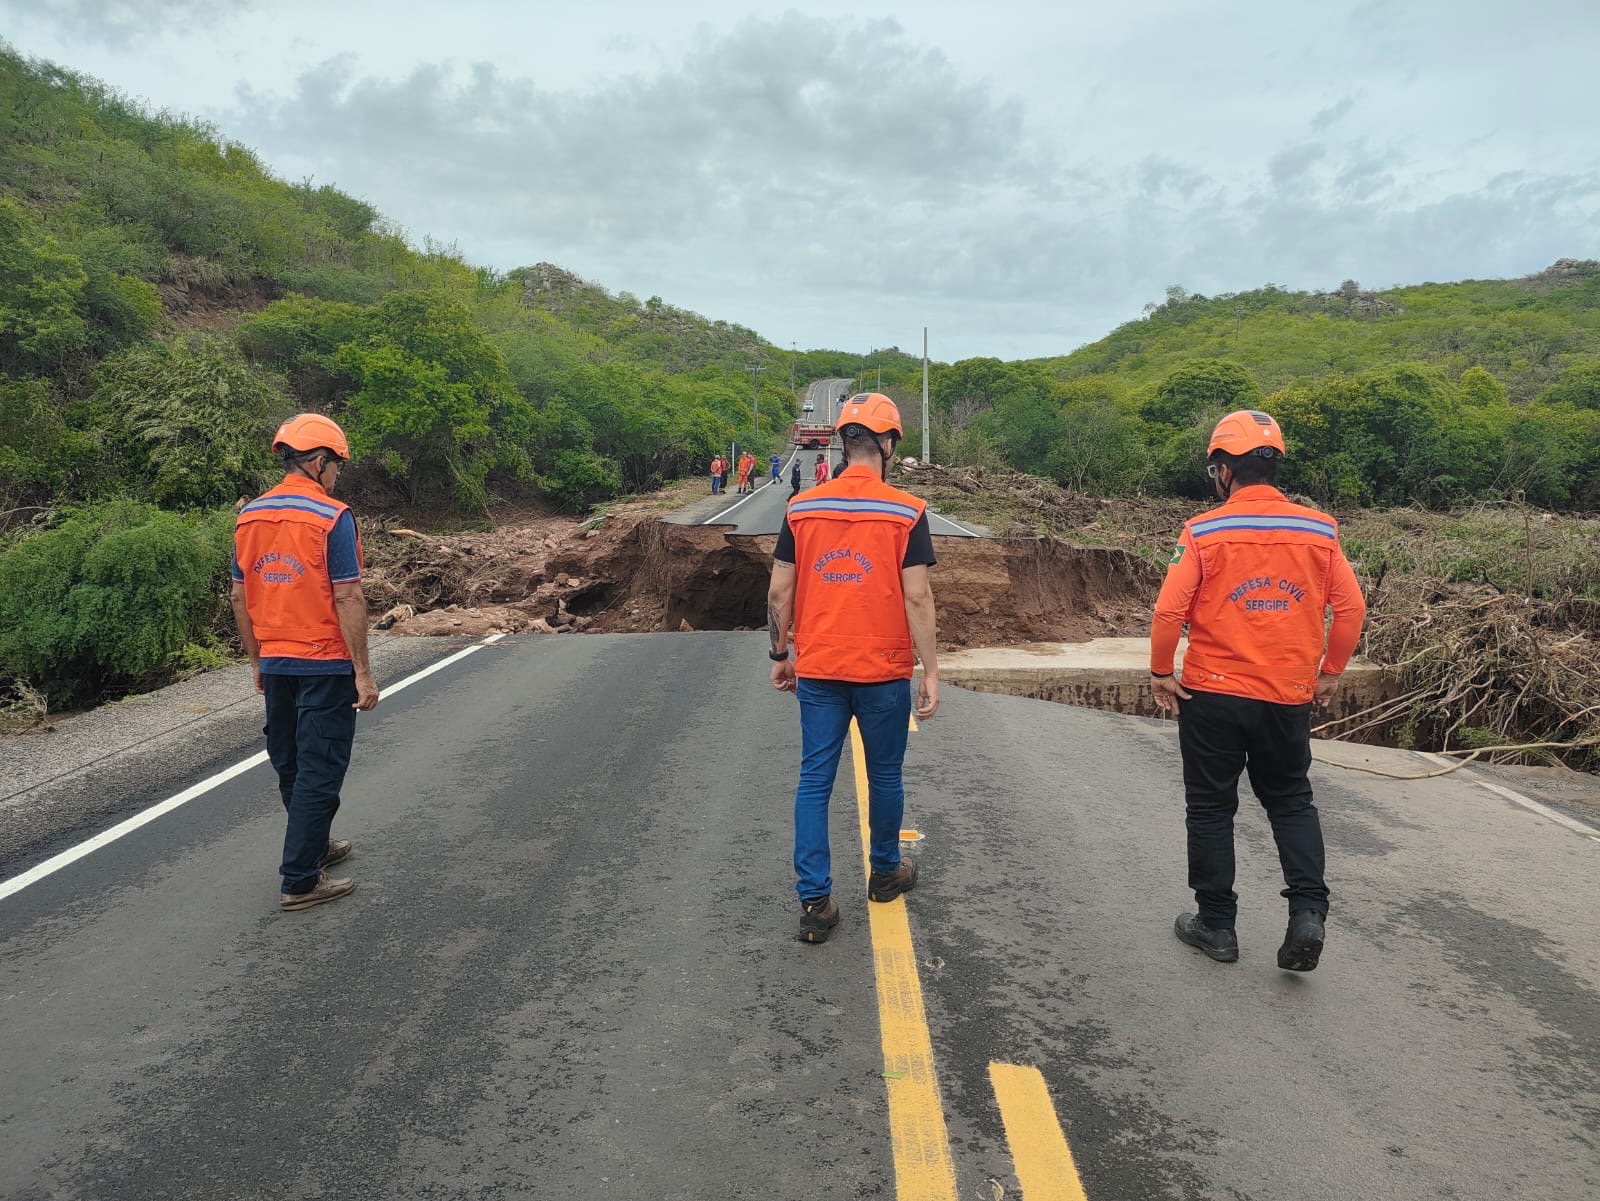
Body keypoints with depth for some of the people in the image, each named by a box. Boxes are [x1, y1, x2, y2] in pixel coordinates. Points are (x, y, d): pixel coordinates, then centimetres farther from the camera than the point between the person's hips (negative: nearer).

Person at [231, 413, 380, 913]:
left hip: (275, 664, 7)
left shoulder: (248, 516, 7)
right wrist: (363, 673, -14)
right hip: (326, 665, -7)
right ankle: (300, 880, 4)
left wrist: (256, 661, 20)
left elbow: (240, 596, 11)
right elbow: (348, 599, -18)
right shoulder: (332, 517, -14)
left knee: (290, 764, 19)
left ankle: (314, 844, 38)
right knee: (319, 770, 0)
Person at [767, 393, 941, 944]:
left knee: (814, 780, 8)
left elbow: (779, 592, 1)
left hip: (817, 671, 2)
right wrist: (932, 674, -6)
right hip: (884, 672, -2)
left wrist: (780, 656, 13)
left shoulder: (801, 509, 0)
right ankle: (885, 872, 36)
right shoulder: (907, 513, -9)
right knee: (885, 776, 17)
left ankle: (815, 902, 8)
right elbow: (917, 598, -11)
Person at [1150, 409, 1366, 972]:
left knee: (1211, 808, 11)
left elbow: (1169, 611, -15)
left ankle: (1216, 922, 20)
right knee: (1291, 802, 20)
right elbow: (1351, 606, 2)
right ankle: (1308, 911, 7)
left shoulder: (1204, 532, -12)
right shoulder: (1319, 529, -1)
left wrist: (1160, 672, -1)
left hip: (1212, 696, -3)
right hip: (1289, 697, 3)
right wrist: (1330, 671, 15)